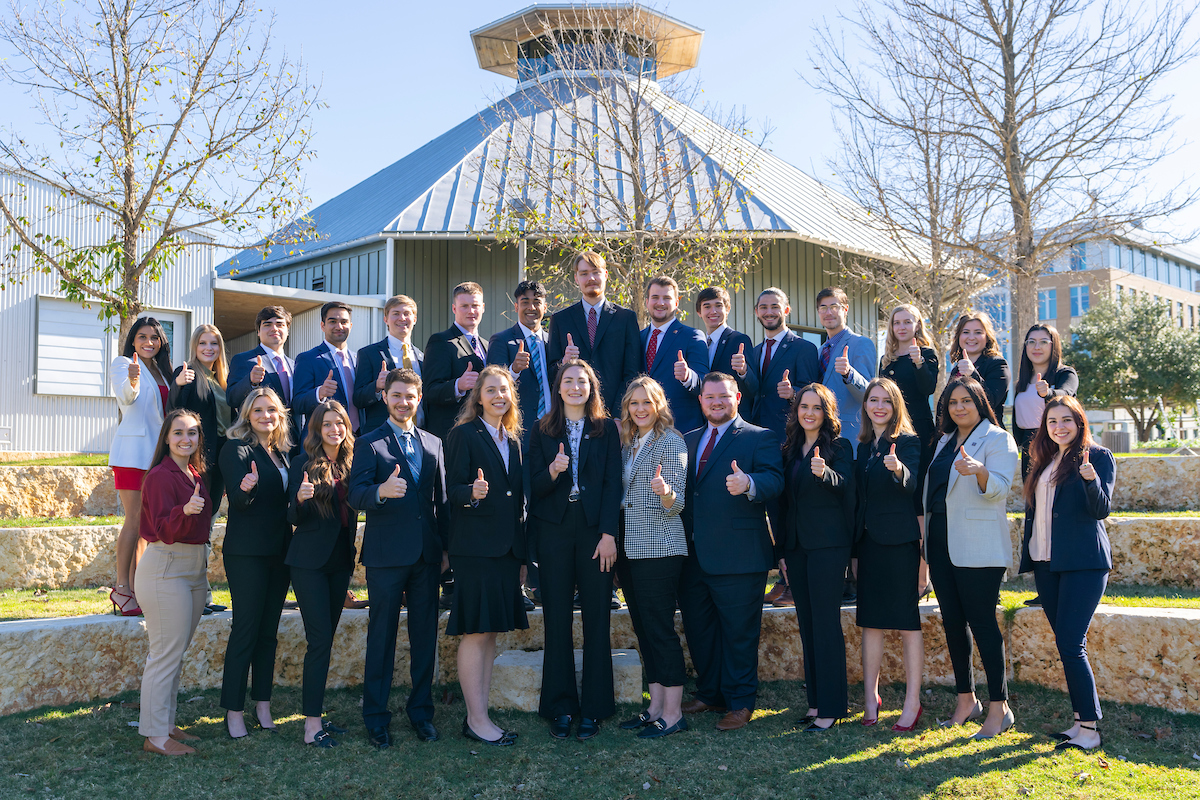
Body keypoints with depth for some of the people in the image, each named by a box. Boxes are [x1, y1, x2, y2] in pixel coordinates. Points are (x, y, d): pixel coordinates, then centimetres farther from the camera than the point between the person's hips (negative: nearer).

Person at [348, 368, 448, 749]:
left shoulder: (434, 443, 14)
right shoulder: (369, 443, 1)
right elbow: (356, 495, -11)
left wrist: (446, 545, 10)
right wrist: (382, 491, -32)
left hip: (426, 554, 4)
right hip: (386, 555, -4)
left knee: (425, 635, 9)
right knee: (382, 636, 3)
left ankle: (421, 711, 22)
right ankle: (376, 717, 13)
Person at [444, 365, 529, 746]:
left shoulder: (513, 440, 16)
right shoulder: (463, 434, -3)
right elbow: (452, 489, -8)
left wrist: (521, 547, 13)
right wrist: (472, 494, -30)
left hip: (507, 547, 7)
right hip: (474, 546, -7)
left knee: (491, 632, 10)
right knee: (475, 632, -4)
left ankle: (480, 715, 18)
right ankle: (476, 720, 3)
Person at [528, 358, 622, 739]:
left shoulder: (607, 429, 7)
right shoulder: (542, 432, 9)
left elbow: (613, 483, 1)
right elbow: (534, 488, 4)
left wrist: (609, 534, -8)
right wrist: (552, 472, -18)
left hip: (595, 532, -1)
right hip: (554, 533, 1)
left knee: (596, 619, 2)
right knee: (557, 620, 4)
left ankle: (593, 708, 11)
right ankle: (560, 707, 13)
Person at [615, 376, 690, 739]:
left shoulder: (671, 441, -7)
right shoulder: (626, 443, 15)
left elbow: (676, 505, -13)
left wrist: (665, 492, -33)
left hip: (660, 547, -7)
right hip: (629, 547, 8)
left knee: (660, 627, -6)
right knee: (643, 627, 11)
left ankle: (673, 712, 2)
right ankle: (656, 706, 19)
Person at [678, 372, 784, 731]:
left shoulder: (760, 439, -2)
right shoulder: (689, 441, 17)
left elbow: (774, 480, -18)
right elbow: (682, 490, 16)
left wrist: (748, 484, -37)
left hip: (738, 555, -6)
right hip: (692, 555, 6)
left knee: (738, 631, 2)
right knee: (698, 629, 16)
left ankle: (740, 702, 16)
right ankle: (709, 693, 33)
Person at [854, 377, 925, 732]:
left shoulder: (908, 442, -4)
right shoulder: (863, 446, 14)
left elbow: (911, 484, -21)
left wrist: (898, 469, -44)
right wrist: (854, 549, 14)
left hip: (899, 541, -6)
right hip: (868, 541, 6)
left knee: (907, 621, -1)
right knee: (870, 620, 9)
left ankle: (912, 703, 5)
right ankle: (870, 697, 18)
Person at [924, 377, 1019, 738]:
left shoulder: (997, 438, -3)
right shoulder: (945, 441, 18)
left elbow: (999, 487, -16)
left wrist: (979, 471, -36)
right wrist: (927, 532, 20)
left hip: (978, 546, -7)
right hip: (941, 542, 7)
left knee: (982, 621, -7)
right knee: (952, 621, 9)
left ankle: (999, 708, 0)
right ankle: (966, 700, 20)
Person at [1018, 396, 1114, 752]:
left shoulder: (1098, 457, -3)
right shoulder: (1043, 462, 16)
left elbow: (1102, 510, -12)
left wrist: (1090, 478, -30)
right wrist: (1028, 553, 18)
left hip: (1083, 562, -7)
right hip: (1046, 563, 7)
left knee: (1070, 643, -11)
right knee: (1067, 643, 10)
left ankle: (1089, 731, -5)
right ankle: (1081, 719, 17)